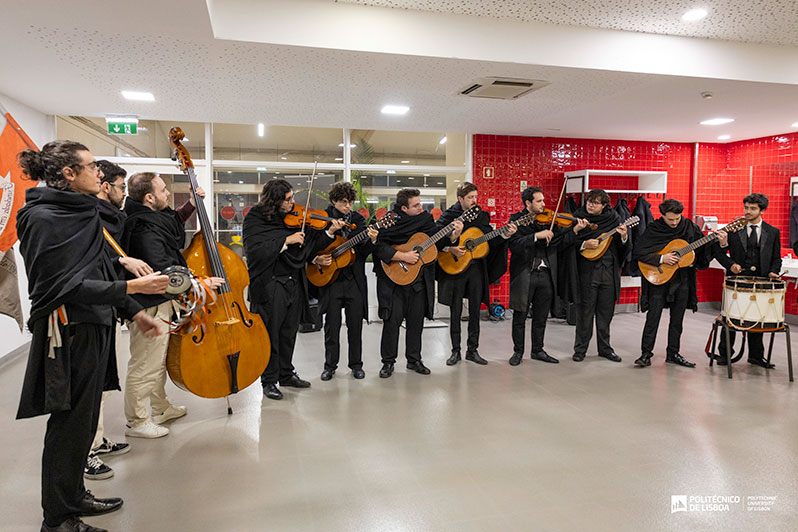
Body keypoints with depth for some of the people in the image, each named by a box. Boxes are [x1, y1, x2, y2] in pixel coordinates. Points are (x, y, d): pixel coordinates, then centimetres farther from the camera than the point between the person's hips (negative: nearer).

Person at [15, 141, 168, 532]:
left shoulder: (84, 213, 12)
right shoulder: (42, 218, -15)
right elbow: (64, 284, -21)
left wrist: (134, 312, 13)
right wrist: (130, 287, -28)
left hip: (94, 328, 9)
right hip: (68, 333, -9)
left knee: (83, 420, 18)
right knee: (69, 424, 2)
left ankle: (74, 496, 34)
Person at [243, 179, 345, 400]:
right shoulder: (255, 219, -6)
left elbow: (312, 245, 9)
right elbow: (255, 251, -19)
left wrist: (330, 232, -5)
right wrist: (286, 241, -22)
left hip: (295, 282, 5)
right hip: (270, 284, -5)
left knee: (289, 333, 15)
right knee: (270, 333, 3)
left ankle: (286, 374, 30)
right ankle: (269, 380, 16)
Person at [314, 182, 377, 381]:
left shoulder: (358, 219, 4)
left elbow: (363, 252, -1)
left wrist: (372, 241, -20)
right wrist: (317, 259, -14)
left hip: (355, 280, 2)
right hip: (330, 277, -1)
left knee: (355, 324, 7)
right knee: (332, 325, 5)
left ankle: (356, 364, 22)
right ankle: (330, 365, 20)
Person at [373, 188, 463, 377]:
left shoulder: (426, 219, 5)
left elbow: (439, 242, 9)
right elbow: (379, 247, -17)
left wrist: (454, 235, -10)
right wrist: (403, 256, -22)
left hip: (419, 282, 4)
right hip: (394, 280, -4)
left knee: (416, 322, 11)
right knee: (392, 321, 0)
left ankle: (414, 360, 25)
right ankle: (388, 362, 15)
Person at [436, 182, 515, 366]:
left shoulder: (482, 216, 9)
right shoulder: (448, 216, -3)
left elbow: (491, 241, 8)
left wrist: (505, 235, -9)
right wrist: (450, 249, -21)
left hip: (477, 268, 4)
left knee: (475, 311, 8)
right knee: (455, 311, 4)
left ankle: (472, 350, 19)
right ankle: (455, 351, 15)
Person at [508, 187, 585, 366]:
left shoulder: (549, 219, 9)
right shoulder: (517, 219, -4)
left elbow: (559, 244, 5)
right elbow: (515, 245, -18)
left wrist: (575, 230, -7)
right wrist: (536, 236, -25)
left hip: (546, 274, 4)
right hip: (524, 275, -4)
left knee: (541, 317, 13)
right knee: (520, 316, 6)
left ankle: (537, 350, 27)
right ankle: (518, 351, 21)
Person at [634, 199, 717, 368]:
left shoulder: (690, 227, 2)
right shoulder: (654, 230, -8)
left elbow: (705, 249, 8)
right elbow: (638, 252, -13)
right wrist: (661, 259, -20)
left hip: (682, 280, 4)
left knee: (677, 319, 10)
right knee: (653, 317, -4)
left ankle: (673, 354, 21)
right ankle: (646, 354, 3)